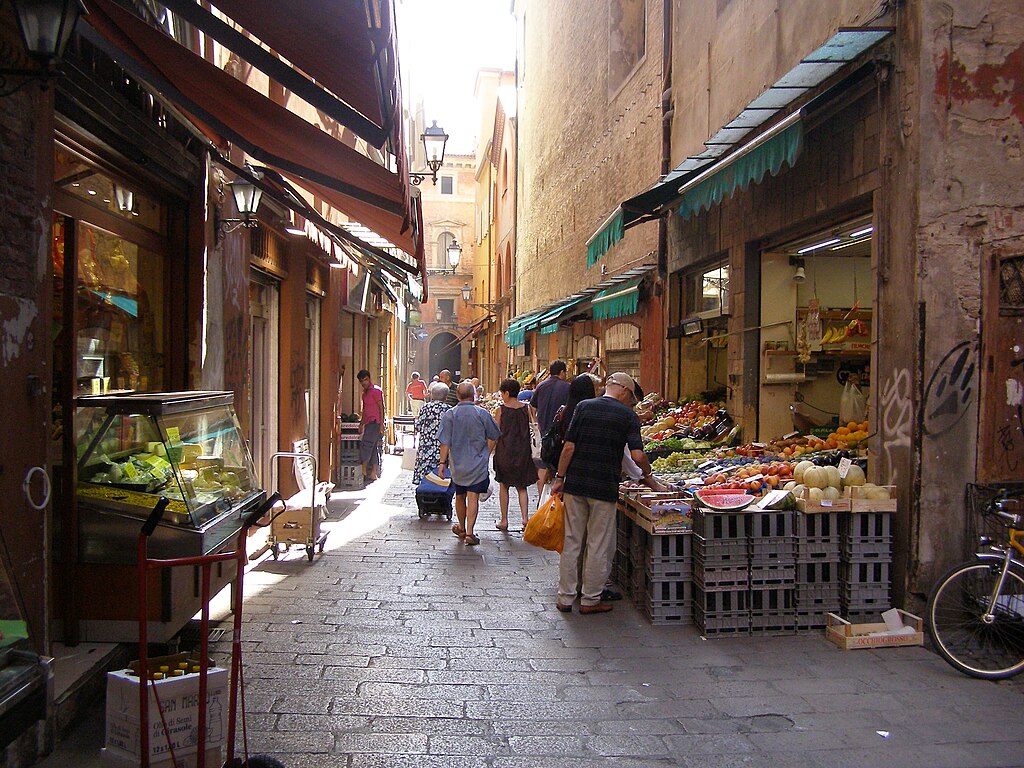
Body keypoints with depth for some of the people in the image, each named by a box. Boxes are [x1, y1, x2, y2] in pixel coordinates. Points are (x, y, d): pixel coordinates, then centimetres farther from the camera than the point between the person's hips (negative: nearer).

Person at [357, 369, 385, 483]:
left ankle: (363, 471, -8)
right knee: (374, 449, 7)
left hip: (375, 423, -9)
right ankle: (373, 473, 8)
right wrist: (361, 424, 23)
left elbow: (381, 407, -13)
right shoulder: (365, 392, 19)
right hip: (369, 423, 9)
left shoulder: (376, 390, -8)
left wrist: (381, 424, -18)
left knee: (365, 445, -11)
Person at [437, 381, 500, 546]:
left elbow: (445, 442, -7)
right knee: (473, 497, -2)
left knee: (460, 496, 17)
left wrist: (442, 462, 1)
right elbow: (493, 438, 1)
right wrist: (485, 455, 15)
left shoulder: (449, 415, -7)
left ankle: (461, 528, 34)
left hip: (457, 464, 2)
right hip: (478, 464, -2)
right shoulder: (482, 414, -7)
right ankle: (469, 532, -7)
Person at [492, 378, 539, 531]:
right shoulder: (526, 408, -2)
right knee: (522, 487, 13)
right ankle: (525, 517, -2)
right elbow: (530, 431, 4)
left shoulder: (501, 409, -8)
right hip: (523, 452, 2)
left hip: (505, 451, -2)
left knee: (504, 486, 11)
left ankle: (504, 520, 14)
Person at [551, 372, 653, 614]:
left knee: (571, 542, 11)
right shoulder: (627, 415, -3)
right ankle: (590, 599, 17)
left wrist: (559, 478, 5)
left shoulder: (583, 407, 4)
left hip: (575, 484, 3)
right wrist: (647, 471, 9)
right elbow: (637, 455, -10)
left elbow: (569, 447, 0)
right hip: (605, 487, -3)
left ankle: (565, 597, 18)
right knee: (599, 545, 9)